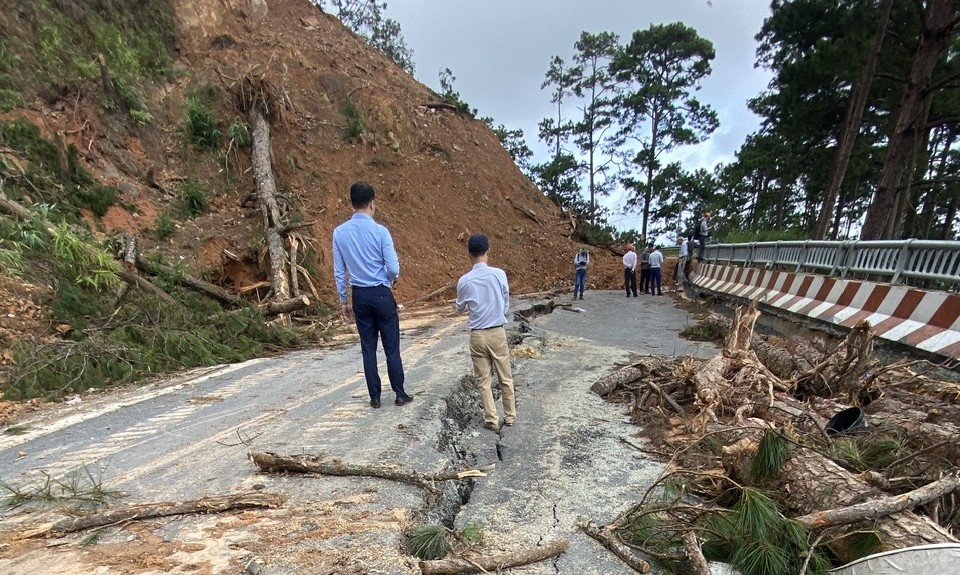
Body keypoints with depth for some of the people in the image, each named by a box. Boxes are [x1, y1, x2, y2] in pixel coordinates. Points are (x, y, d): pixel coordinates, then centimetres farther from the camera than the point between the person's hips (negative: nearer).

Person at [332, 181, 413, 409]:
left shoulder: (339, 232, -1)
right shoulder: (380, 231, -14)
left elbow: (339, 272, 3)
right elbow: (393, 268, -13)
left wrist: (343, 301, 12)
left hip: (359, 296, 4)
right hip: (381, 294, -4)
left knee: (368, 348, 11)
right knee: (391, 347, 7)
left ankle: (375, 397, 19)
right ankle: (400, 394, 16)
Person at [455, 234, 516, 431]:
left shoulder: (464, 280, -7)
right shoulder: (499, 274, -9)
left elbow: (460, 309, 9)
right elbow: (506, 305, 3)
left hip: (477, 335, 0)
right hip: (498, 332, 0)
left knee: (483, 381, 10)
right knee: (506, 377, 15)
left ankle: (492, 420, 14)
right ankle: (510, 416, 25)